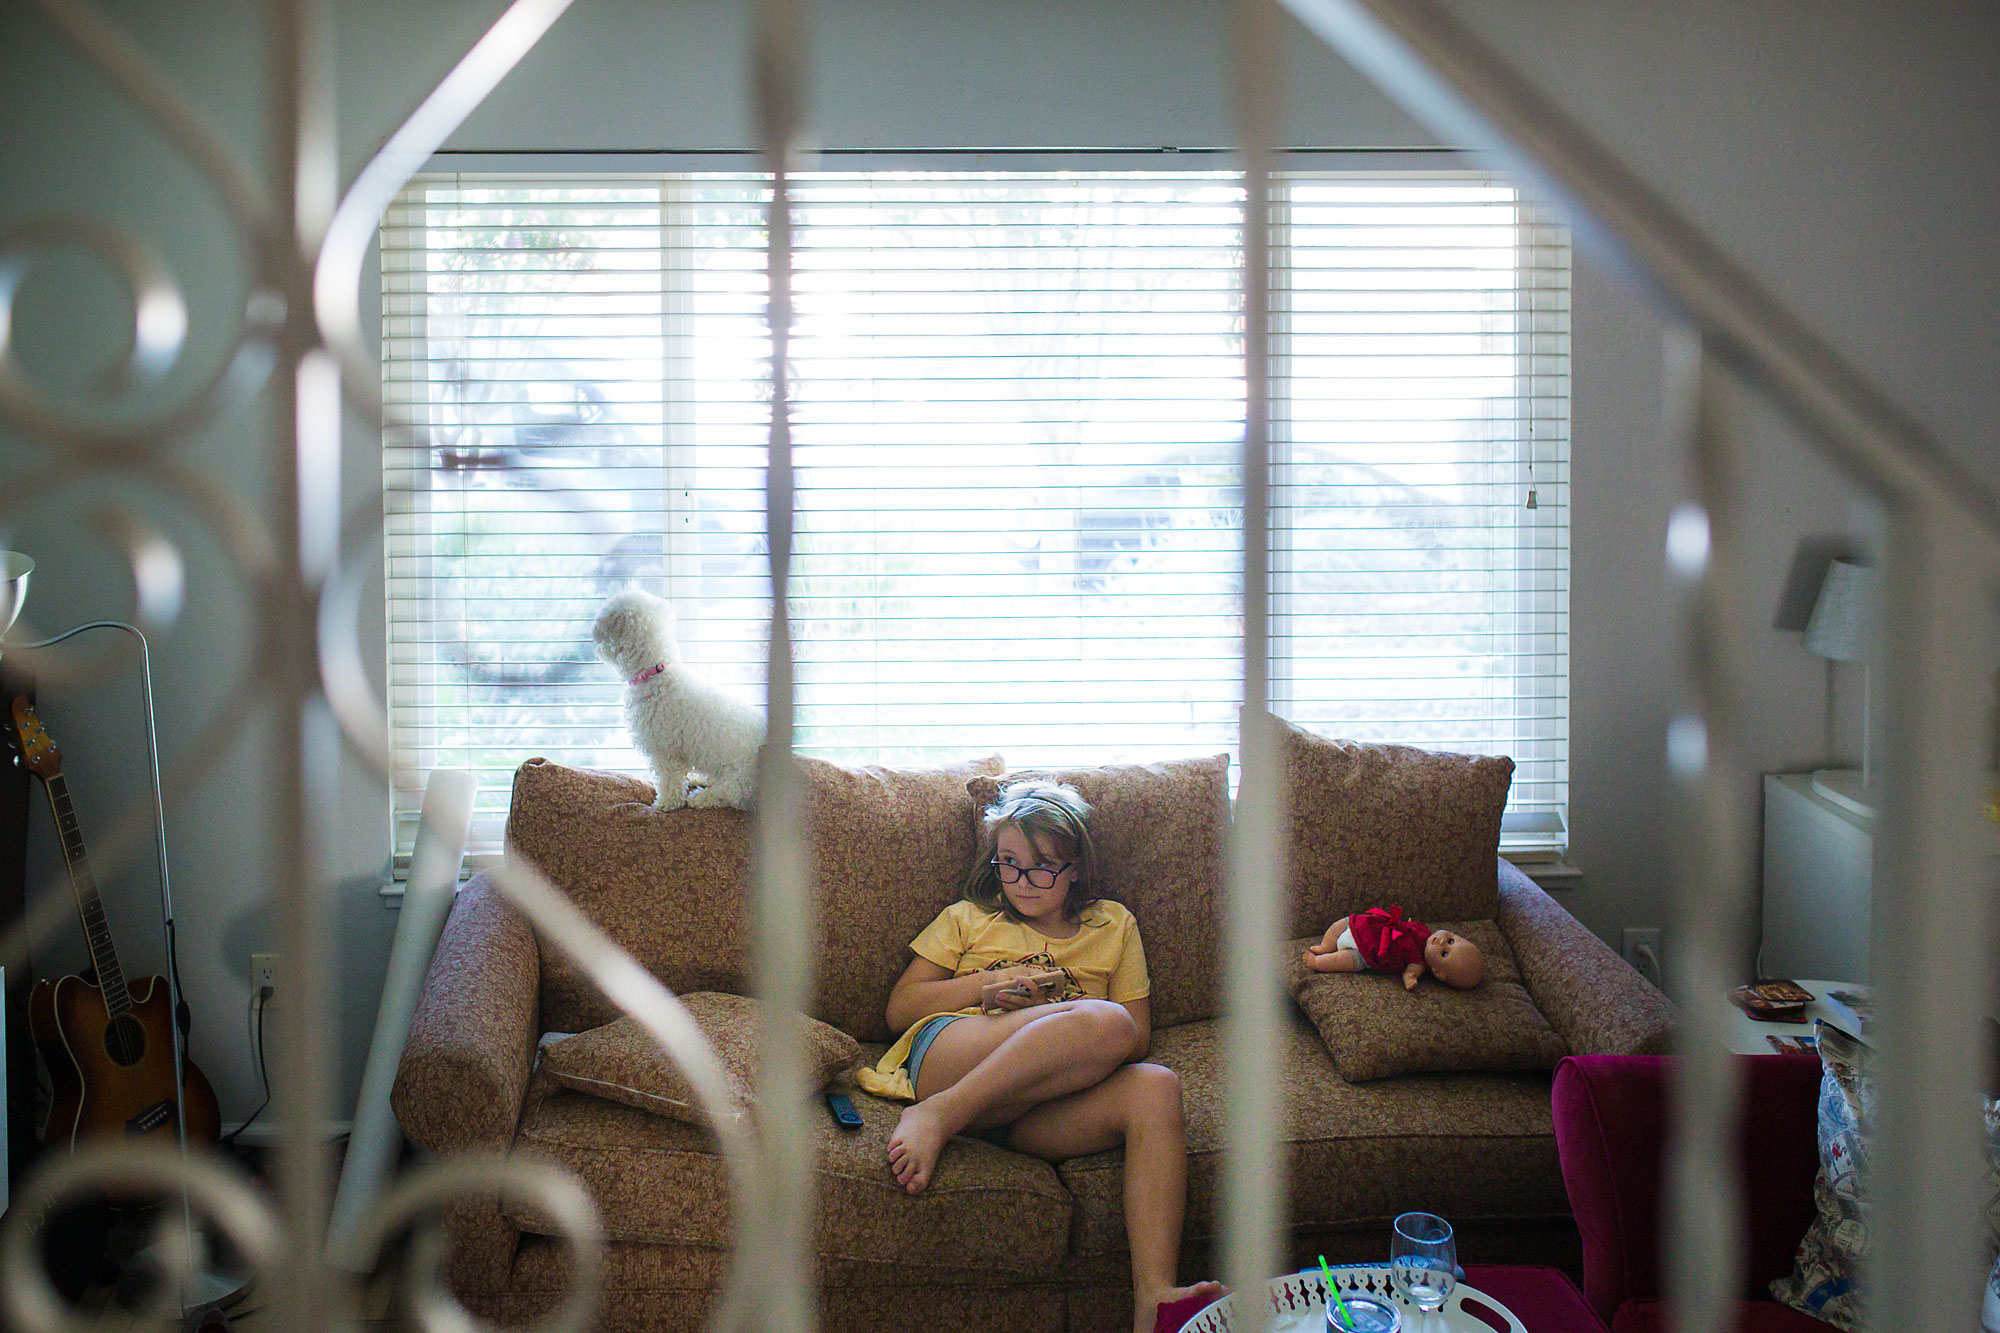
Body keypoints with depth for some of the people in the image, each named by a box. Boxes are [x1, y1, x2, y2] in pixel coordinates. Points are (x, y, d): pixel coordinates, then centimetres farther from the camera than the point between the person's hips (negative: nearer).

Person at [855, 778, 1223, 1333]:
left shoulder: (1113, 925, 26)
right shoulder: (968, 920, 26)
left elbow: (1140, 1039, 16)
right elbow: (899, 1008, 18)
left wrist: (1034, 1011, 0)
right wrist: (984, 984, 2)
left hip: (1034, 1109, 2)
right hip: (943, 1060, -2)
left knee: (1155, 1088, -32)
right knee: (1105, 1023, -30)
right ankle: (937, 1117, -35)